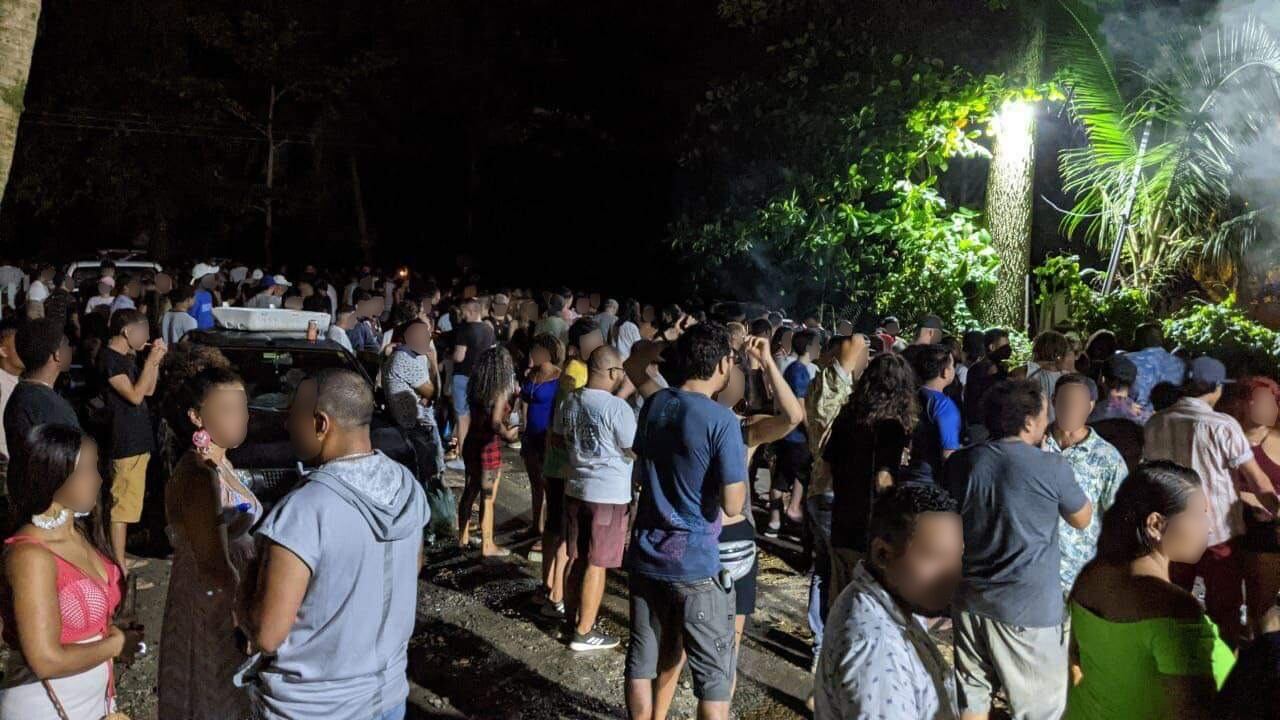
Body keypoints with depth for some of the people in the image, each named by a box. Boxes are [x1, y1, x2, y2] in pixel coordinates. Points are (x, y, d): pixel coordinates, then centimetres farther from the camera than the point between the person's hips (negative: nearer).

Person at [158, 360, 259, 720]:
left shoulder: (219, 465, 3)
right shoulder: (199, 476, -25)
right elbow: (215, 568, -27)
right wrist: (251, 623, -21)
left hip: (228, 601, 8)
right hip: (213, 611, -8)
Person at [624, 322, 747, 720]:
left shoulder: (653, 404, 4)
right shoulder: (722, 420, -16)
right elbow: (733, 504, -15)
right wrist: (741, 461, 1)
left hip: (645, 555, 6)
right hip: (695, 563, -6)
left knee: (642, 659, 15)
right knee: (714, 674, 7)